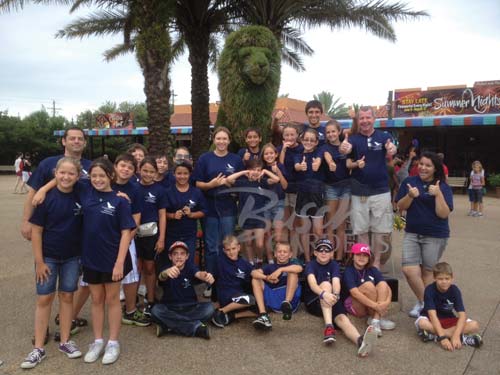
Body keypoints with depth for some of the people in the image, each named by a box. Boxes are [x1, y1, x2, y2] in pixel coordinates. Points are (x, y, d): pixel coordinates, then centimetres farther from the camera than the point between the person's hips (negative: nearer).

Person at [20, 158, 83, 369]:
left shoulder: (80, 198, -6)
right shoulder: (46, 197, -13)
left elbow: (86, 227, 7)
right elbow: (36, 230, -10)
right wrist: (39, 261, -11)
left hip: (72, 257, 2)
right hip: (48, 256, -2)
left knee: (67, 296, 11)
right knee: (44, 299, 4)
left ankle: (65, 342, 24)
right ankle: (38, 348, 14)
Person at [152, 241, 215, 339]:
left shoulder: (190, 266, -3)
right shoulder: (166, 269, -6)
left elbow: (199, 274, -26)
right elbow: (161, 277, -31)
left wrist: (206, 276, -52)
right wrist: (166, 272, -57)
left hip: (190, 308, 1)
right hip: (170, 308, 0)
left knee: (209, 308, -25)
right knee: (156, 311, -31)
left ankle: (168, 325, -23)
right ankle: (196, 327, -28)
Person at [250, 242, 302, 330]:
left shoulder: (292, 263, 14)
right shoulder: (270, 267, 19)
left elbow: (299, 268, -14)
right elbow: (253, 273, -2)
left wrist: (280, 269, -22)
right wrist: (267, 278, -20)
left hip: (291, 297, -2)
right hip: (273, 300, 3)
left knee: (292, 272, -15)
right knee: (255, 279, -6)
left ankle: (287, 303, -37)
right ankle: (263, 315, -26)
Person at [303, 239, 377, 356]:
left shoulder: (334, 265, 5)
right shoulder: (311, 265, -2)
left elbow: (336, 283, -14)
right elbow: (312, 283, -22)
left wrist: (335, 295, -38)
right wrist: (324, 294, -44)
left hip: (332, 301, 2)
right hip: (313, 302, -2)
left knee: (342, 317, -30)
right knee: (326, 284, -30)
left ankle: (360, 341, -62)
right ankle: (329, 326, -47)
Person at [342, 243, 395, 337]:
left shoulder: (372, 270, 2)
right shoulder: (349, 271, -12)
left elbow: (387, 288, -10)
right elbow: (355, 293, -27)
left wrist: (387, 301, -32)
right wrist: (375, 306, -35)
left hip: (372, 307, 5)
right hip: (353, 306, -5)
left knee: (383, 284, -20)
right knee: (368, 285, -28)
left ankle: (375, 320, -30)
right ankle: (379, 318, -15)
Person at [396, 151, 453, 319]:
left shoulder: (444, 188, -5)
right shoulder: (409, 182, 1)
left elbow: (443, 214, -12)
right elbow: (401, 207, -1)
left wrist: (438, 194, -23)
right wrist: (410, 196, -19)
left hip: (435, 236, -2)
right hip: (412, 233, 2)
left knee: (427, 271, 7)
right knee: (409, 270, -7)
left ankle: (424, 302, 29)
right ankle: (423, 301, 15)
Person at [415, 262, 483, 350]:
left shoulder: (455, 290, -15)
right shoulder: (430, 290, -22)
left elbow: (462, 315, -23)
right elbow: (432, 314, -30)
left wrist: (456, 335, -38)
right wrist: (442, 337, -41)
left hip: (448, 320, 3)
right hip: (431, 321, -3)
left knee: (474, 325, -20)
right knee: (422, 323, -37)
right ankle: (462, 338, -29)